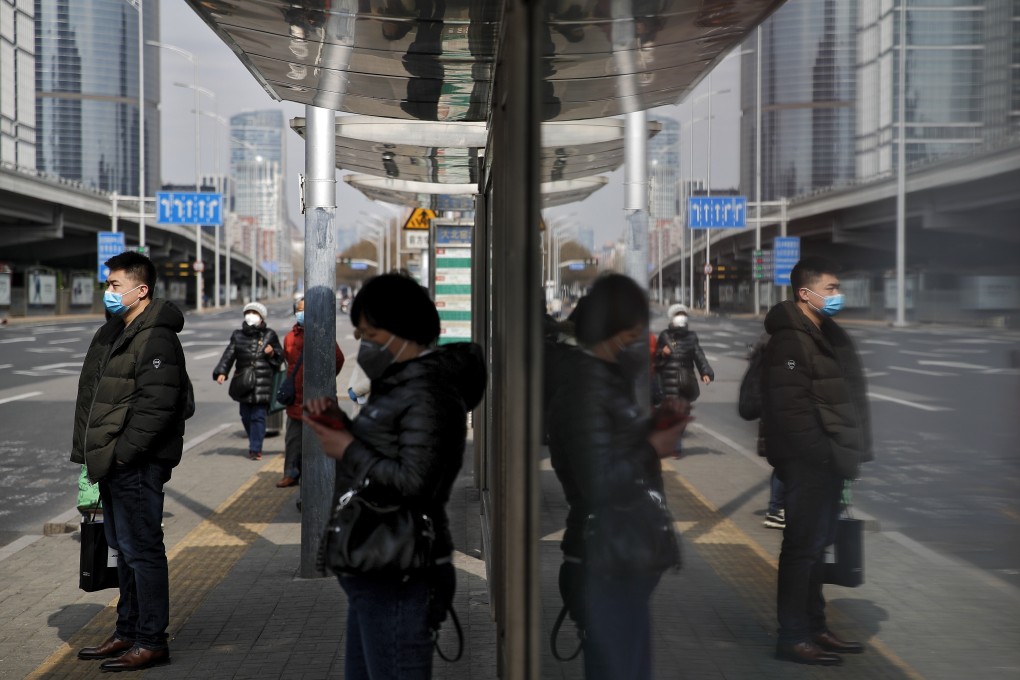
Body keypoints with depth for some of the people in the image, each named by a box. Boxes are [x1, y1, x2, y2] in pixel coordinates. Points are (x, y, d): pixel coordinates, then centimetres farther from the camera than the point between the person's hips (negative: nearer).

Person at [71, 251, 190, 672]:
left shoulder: (156, 339, -15)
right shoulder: (112, 333, 17)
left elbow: (156, 406, -22)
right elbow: (92, 398, 21)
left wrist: (121, 453, -21)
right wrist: (88, 453, 15)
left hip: (137, 464, -10)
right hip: (112, 464, 10)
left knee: (141, 549, -5)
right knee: (124, 548, 17)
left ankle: (151, 641, 3)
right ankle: (128, 633, 27)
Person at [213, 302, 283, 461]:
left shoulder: (269, 335, 7)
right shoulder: (238, 335, 10)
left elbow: (280, 356, 13)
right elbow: (229, 355, 3)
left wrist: (272, 353, -9)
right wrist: (221, 372, -10)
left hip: (263, 384, -3)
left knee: (258, 416, -8)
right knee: (246, 416, 7)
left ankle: (255, 449, -5)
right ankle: (255, 444, 26)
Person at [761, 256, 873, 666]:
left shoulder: (829, 335, 16)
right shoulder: (789, 340, -15)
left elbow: (850, 394, 19)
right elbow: (791, 406, -21)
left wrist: (854, 448, 12)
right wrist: (822, 453, -20)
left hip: (829, 460, 10)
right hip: (807, 462, -10)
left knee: (817, 543, 16)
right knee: (803, 544, -5)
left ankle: (814, 628, 26)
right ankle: (793, 638, 3)